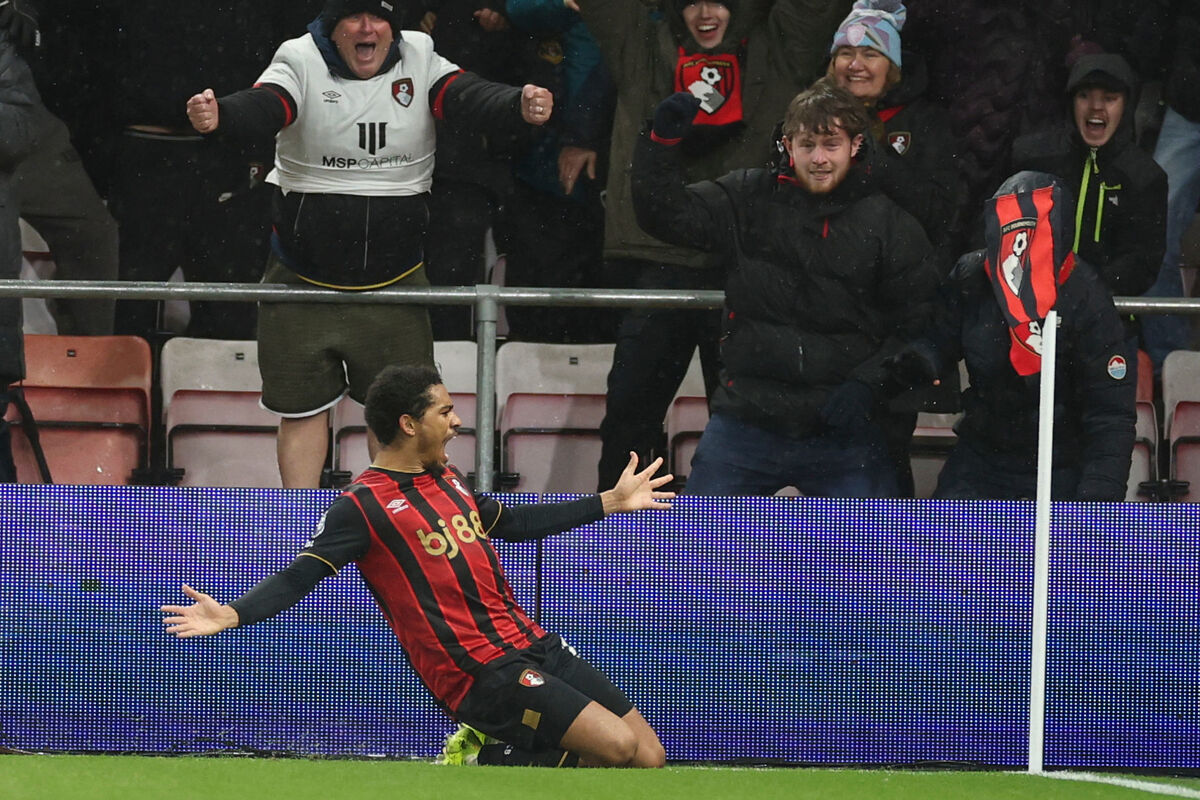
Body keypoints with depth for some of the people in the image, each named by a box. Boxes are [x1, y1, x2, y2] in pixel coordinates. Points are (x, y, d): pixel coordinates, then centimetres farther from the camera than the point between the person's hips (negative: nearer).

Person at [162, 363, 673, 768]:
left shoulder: (447, 478, 16)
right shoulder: (363, 505, -8)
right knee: (616, 744, -22)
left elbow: (514, 523, 31)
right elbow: (298, 578, -12)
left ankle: (497, 755, 10)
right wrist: (232, 615, -29)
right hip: (481, 673, -8)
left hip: (533, 645, 8)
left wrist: (611, 502, 34)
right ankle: (486, 767, -3)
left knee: (648, 757, 0)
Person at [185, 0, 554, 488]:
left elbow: (471, 99, -19)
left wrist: (521, 107, -41)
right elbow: (260, 109, -29)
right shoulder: (301, 62, -12)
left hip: (394, 280, 2)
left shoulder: (419, 59, -4)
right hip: (305, 279, -2)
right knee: (303, 406, 7)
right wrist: (217, 115, -53)